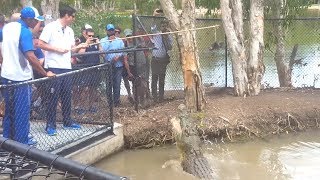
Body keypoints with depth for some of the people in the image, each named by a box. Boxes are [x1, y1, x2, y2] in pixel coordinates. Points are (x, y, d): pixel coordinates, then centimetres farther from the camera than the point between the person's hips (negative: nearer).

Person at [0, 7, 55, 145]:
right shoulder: (25, 32, -20)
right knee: (22, 111, 4)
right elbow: (30, 57, -29)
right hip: (20, 77, -8)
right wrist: (45, 74, -23)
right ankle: (21, 141, 12)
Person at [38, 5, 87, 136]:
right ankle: (50, 125, 3)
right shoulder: (51, 27, -7)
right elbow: (40, 44, -12)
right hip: (54, 67, -7)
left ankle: (67, 121, 21)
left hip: (67, 67, 7)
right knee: (53, 96, -4)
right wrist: (57, 49, -16)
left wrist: (79, 47, 0)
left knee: (67, 95, 11)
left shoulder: (70, 31, 15)